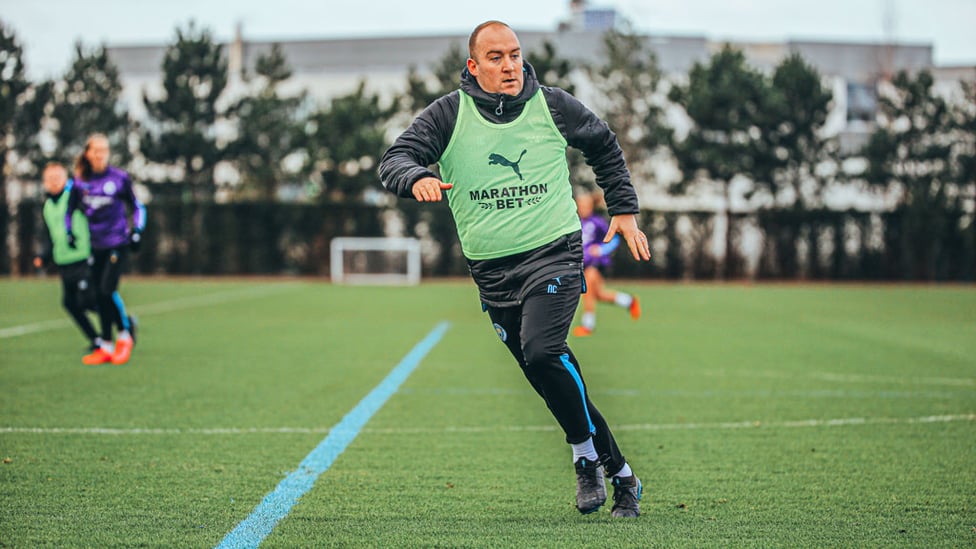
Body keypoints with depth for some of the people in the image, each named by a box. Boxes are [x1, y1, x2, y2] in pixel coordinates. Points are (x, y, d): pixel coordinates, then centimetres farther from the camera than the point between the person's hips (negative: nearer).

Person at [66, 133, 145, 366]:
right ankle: (106, 347, 13)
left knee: (107, 290, -17)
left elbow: (137, 207, 6)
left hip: (118, 242, -4)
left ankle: (125, 333, 4)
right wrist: (69, 233, 6)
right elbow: (70, 210, 17)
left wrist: (137, 231, -4)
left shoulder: (120, 178, -4)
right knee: (100, 297, 4)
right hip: (96, 246, 4)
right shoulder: (80, 182, 4)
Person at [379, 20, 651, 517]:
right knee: (551, 379, 3)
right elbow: (394, 159, -9)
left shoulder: (552, 106, 1)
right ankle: (619, 475, 14)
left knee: (541, 353, -25)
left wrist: (624, 211, 16)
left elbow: (604, 147, 19)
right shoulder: (448, 114, -1)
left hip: (553, 252, -2)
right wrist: (417, 178, -32)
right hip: (490, 269, 2)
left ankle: (586, 456, -4)